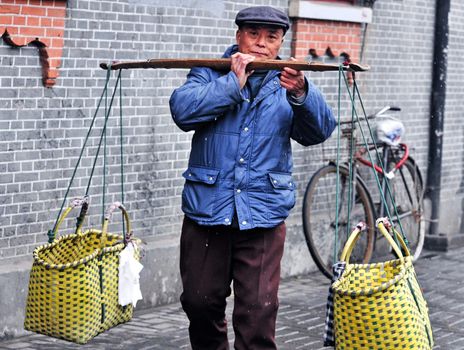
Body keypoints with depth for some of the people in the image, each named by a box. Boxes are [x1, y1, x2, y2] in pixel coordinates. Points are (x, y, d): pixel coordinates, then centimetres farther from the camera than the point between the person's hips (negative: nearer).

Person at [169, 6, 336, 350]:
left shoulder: (289, 83, 9)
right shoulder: (211, 74, 6)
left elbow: (320, 129, -8)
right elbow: (183, 109, -13)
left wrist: (300, 94, -27)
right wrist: (233, 83, -17)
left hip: (262, 216, 0)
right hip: (207, 210, 1)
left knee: (258, 311, -5)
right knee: (200, 302, 11)